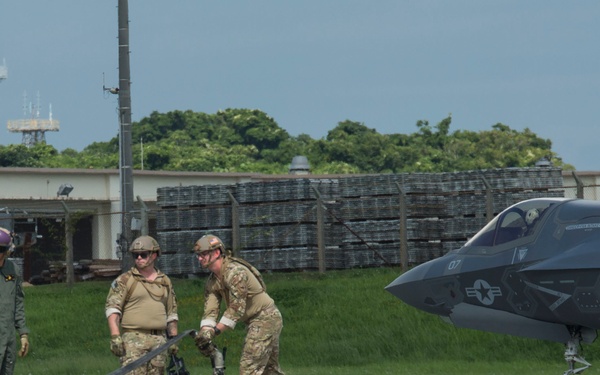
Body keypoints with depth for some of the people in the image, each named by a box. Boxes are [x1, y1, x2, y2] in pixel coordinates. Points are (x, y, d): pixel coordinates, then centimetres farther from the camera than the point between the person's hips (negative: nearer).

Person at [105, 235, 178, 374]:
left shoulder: (165, 281, 17)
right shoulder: (124, 280, 2)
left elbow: (171, 313, 23)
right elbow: (112, 309, -5)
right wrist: (115, 336, -16)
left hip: (159, 340, 5)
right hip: (133, 339, -5)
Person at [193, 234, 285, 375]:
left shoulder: (235, 272, -22)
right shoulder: (212, 282, 6)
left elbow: (237, 308, -27)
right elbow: (210, 310, -2)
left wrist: (215, 331, -29)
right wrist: (205, 332, -20)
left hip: (265, 318, -10)